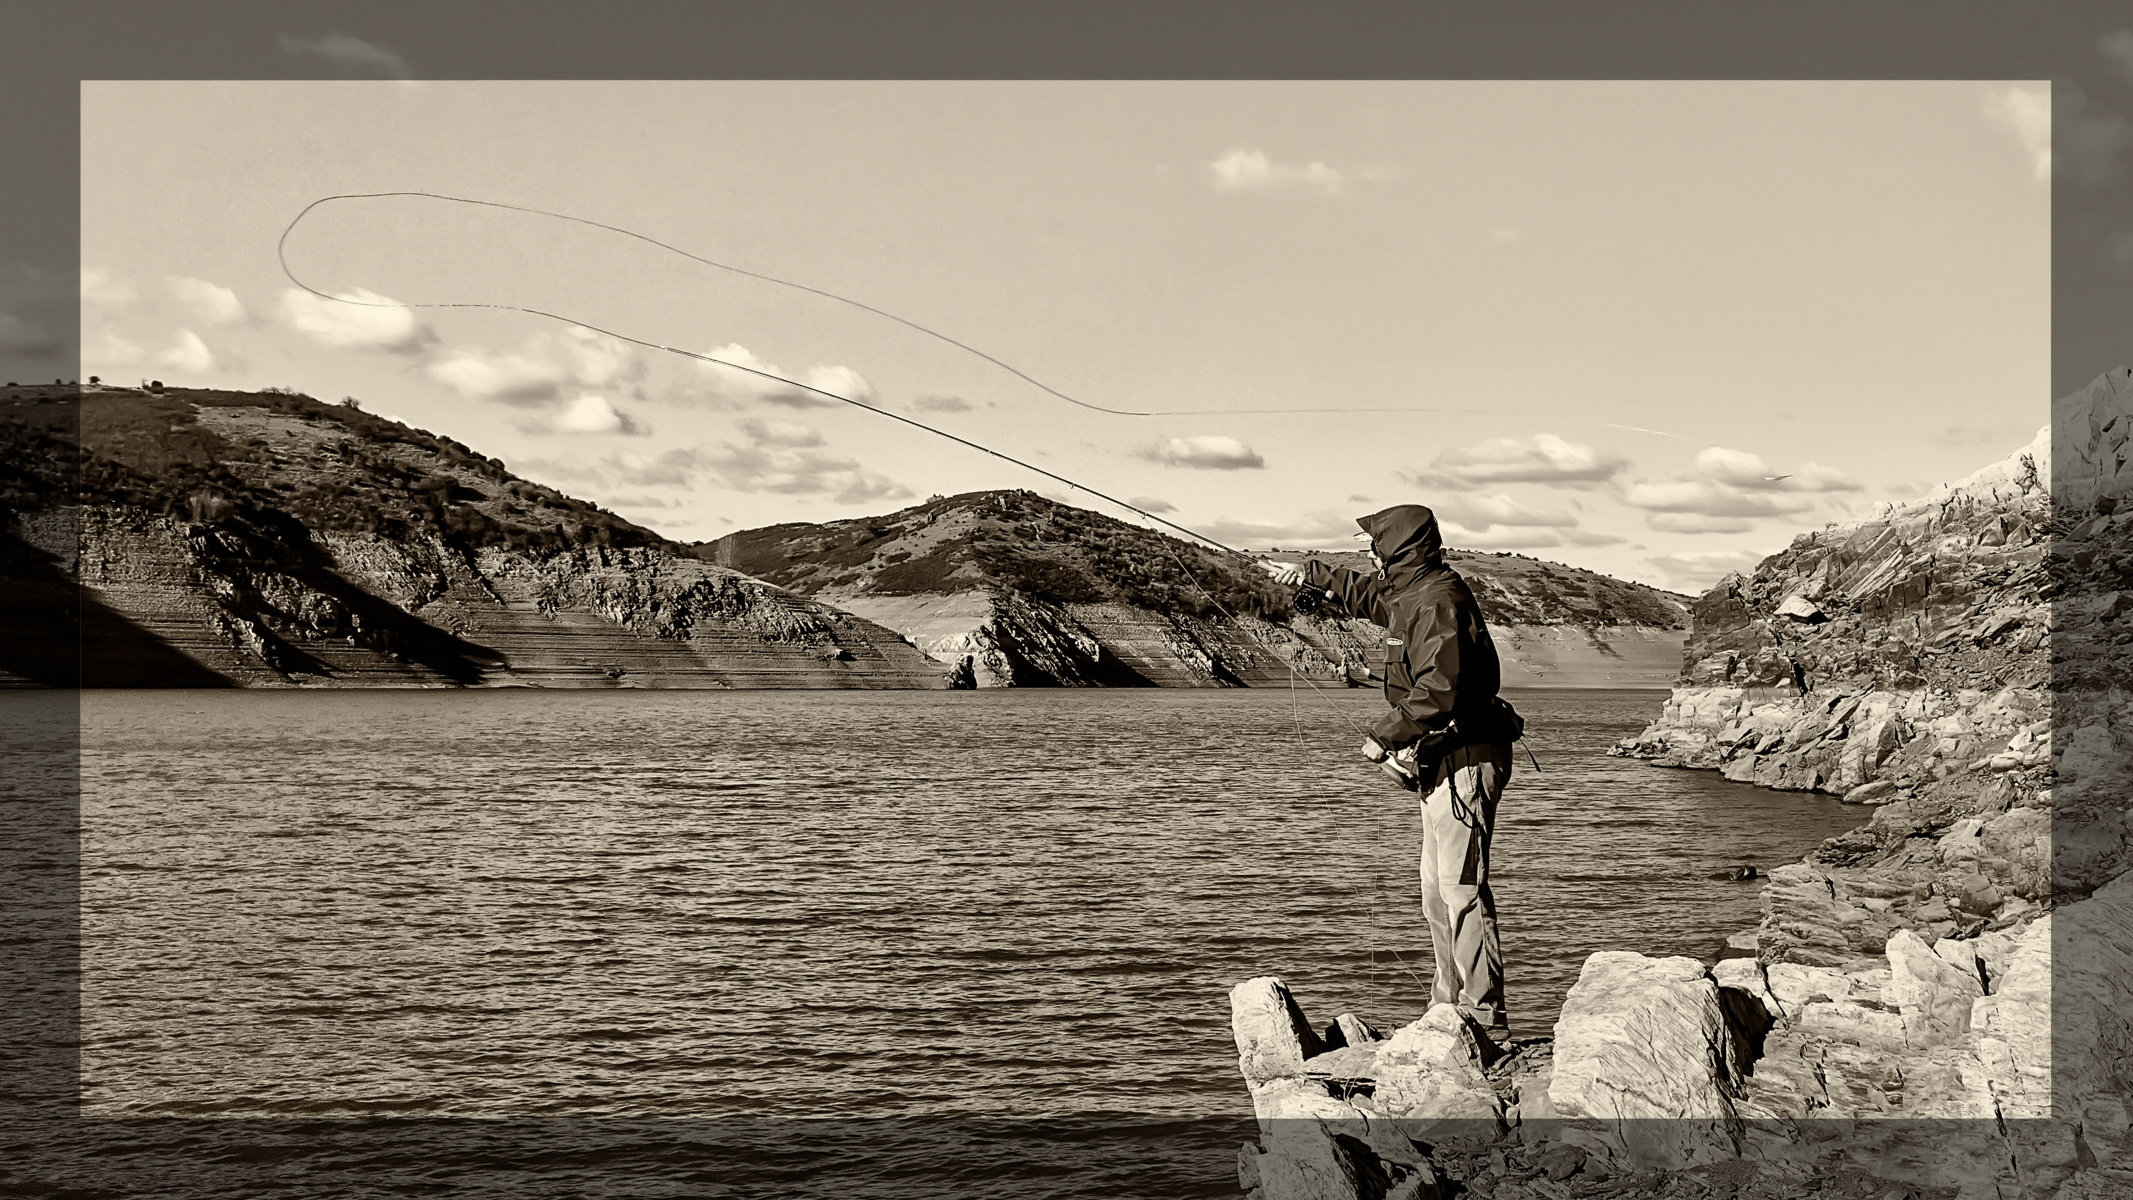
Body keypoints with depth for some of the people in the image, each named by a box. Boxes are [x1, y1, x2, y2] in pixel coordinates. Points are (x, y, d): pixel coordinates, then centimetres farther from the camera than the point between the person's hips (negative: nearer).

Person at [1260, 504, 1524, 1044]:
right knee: (1439, 891, 14)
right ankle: (1450, 1009, 20)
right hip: (1443, 763, 11)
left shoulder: (1437, 601, -18)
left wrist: (1384, 735, -20)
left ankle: (1486, 1021, -12)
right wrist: (1312, 574, 41)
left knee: (1462, 889, -12)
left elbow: (1439, 690, -28)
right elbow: (1371, 597, 39)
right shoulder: (1414, 593, 15)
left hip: (1465, 762, -11)